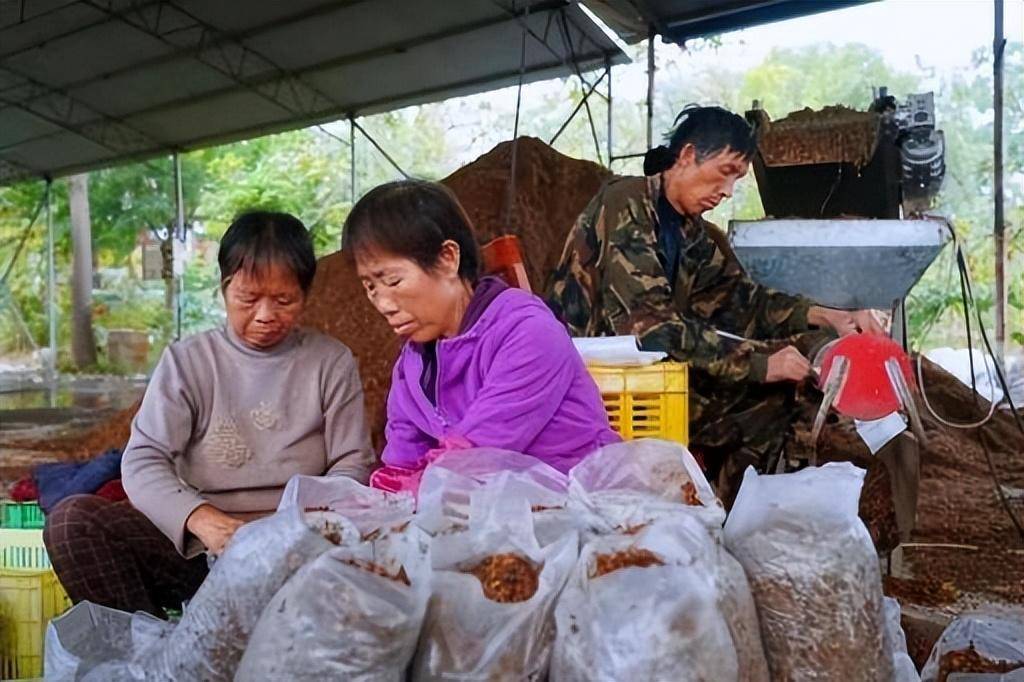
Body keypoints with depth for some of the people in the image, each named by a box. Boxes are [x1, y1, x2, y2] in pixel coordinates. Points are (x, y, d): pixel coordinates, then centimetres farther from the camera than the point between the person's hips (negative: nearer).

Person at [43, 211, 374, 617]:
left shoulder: (332, 363, 6)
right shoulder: (187, 360, 6)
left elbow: (353, 465, 3)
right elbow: (143, 461, -4)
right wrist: (202, 519, -24)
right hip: (195, 548, 1)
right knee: (72, 520, -20)